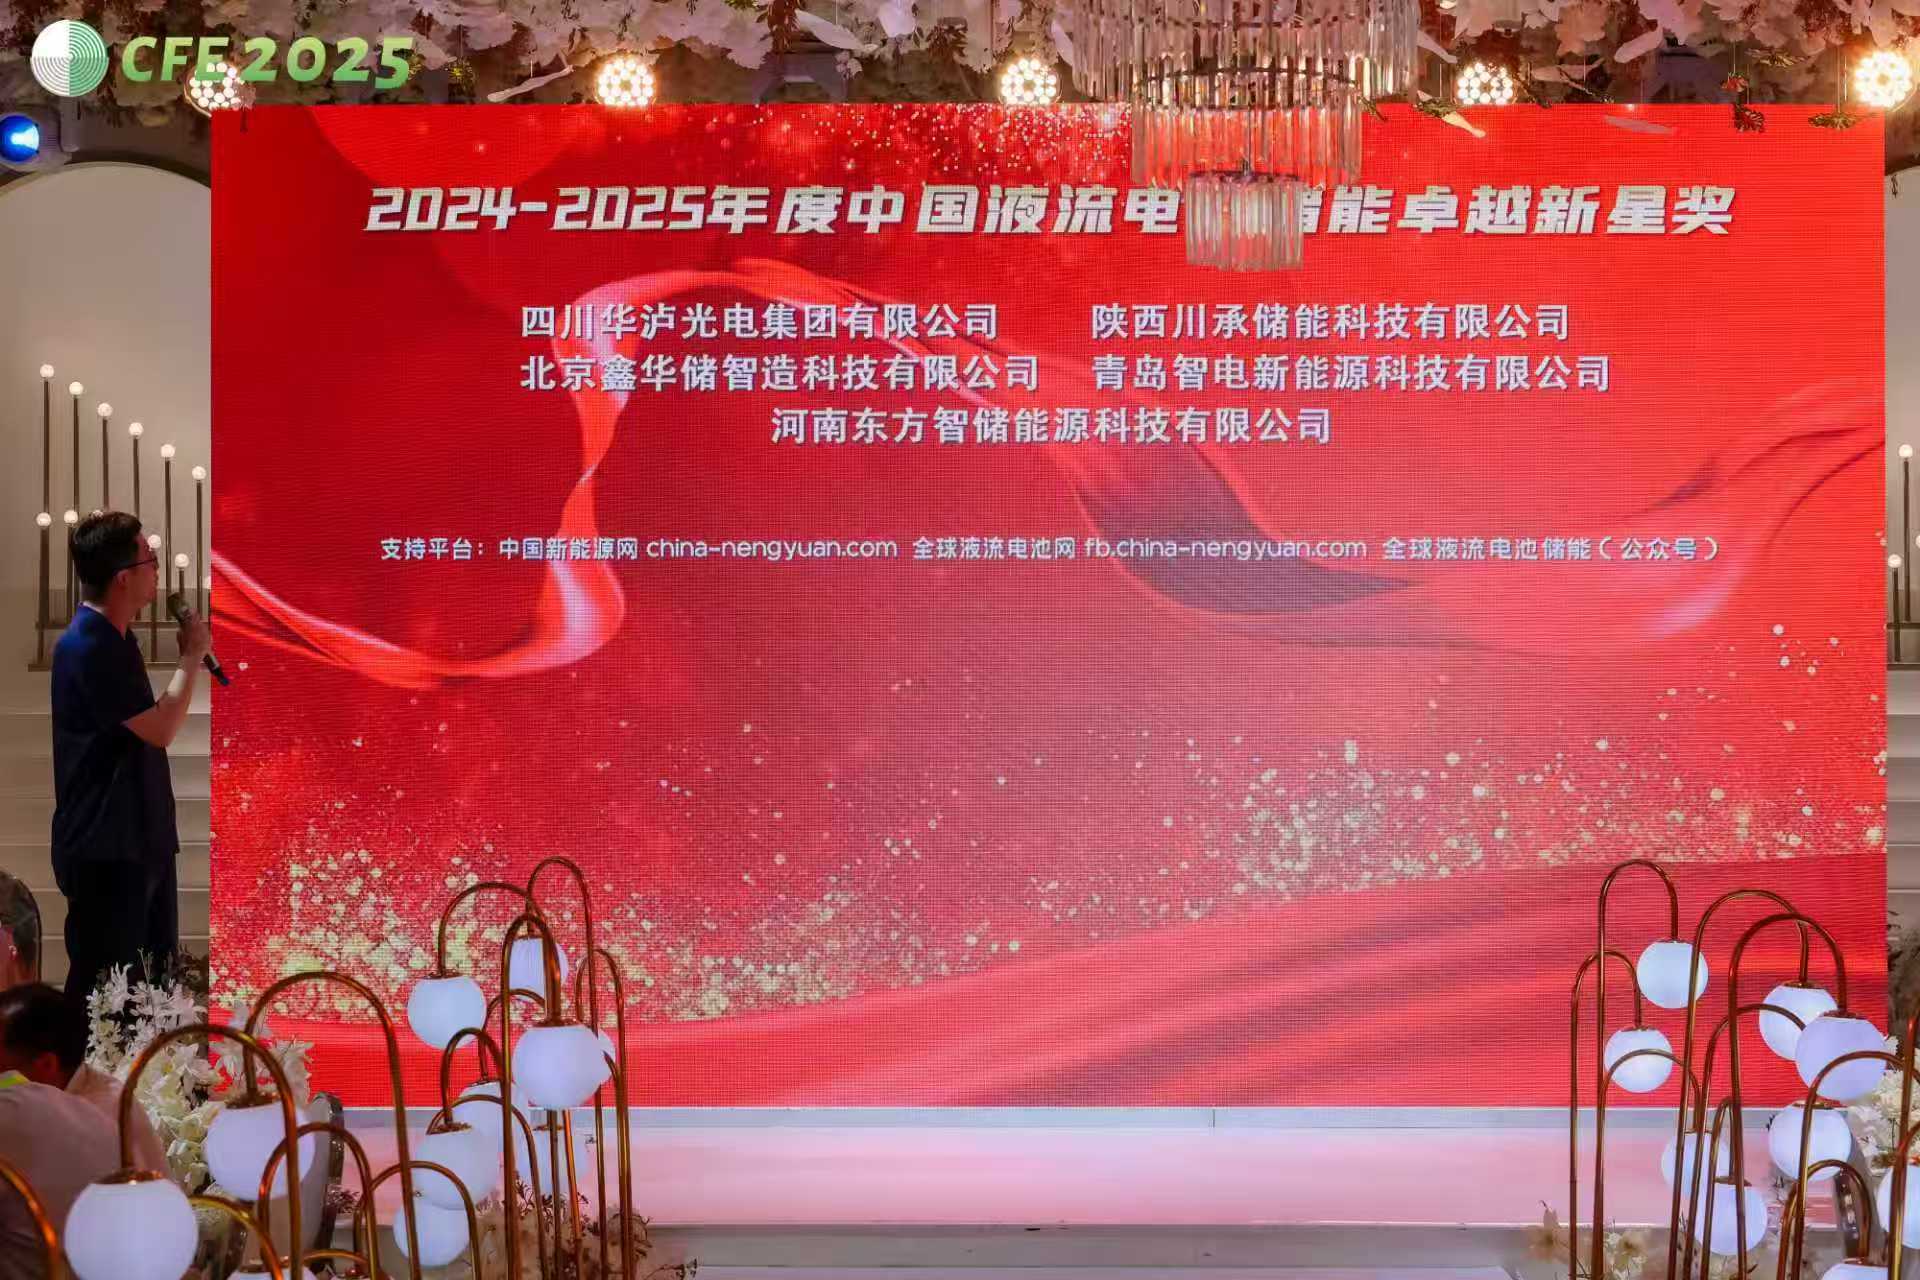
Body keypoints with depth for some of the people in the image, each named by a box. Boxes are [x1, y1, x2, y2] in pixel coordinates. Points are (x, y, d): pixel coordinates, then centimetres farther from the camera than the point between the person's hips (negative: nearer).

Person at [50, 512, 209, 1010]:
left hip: (140, 839, 10)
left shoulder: (115, 638, 11)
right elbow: (160, 730, -20)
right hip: (104, 849, -10)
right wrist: (191, 656, -10)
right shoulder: (86, 648, -21)